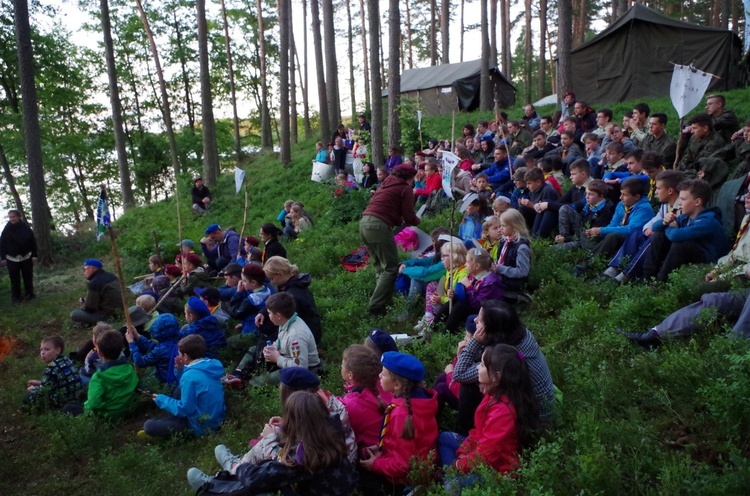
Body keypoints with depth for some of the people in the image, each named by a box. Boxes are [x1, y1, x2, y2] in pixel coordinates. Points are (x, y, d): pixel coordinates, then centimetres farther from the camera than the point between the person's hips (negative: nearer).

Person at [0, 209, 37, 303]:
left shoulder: (26, 228, -4)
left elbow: (33, 242, -1)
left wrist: (34, 255, -4)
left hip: (26, 257, 0)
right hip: (12, 259, 0)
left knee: (28, 277, 7)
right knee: (14, 279, 3)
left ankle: (29, 294, 20)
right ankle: (16, 297, 12)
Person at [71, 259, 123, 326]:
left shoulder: (94, 283, -19)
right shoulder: (111, 276, 6)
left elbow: (89, 309, -15)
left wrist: (82, 303, 8)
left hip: (108, 316, -9)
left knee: (74, 315, -10)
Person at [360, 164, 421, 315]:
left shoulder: (385, 184, 26)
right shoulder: (405, 189, 4)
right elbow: (409, 217, 2)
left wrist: (401, 220, 32)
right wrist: (418, 221, 23)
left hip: (364, 223, 8)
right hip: (379, 226, -8)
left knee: (380, 267, 19)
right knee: (391, 268, -3)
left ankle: (379, 300, 18)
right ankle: (376, 305, -9)